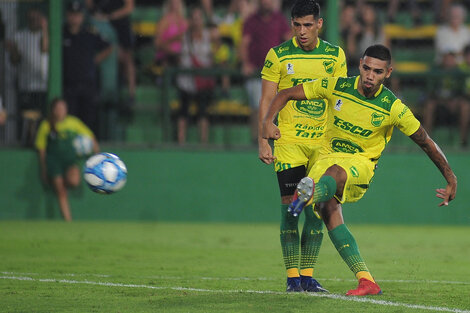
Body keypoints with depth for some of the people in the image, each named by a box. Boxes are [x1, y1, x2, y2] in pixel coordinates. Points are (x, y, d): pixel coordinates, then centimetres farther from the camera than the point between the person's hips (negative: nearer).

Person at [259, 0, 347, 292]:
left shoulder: (335, 56, 6)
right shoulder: (278, 56, -1)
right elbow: (267, 101, 2)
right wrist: (263, 141, -5)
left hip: (324, 142, 2)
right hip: (289, 142, -2)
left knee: (317, 207, 1)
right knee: (290, 206, -7)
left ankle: (308, 274, 7)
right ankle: (292, 275, -1)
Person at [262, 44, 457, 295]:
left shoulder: (393, 108, -8)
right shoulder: (336, 87, -4)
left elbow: (426, 143, 2)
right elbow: (286, 94, 4)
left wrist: (451, 180, 5)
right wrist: (268, 121, -14)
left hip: (361, 164, -3)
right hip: (328, 157, 3)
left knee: (334, 172, -39)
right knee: (328, 210, -22)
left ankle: (309, 195, -74)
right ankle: (366, 281, -26)